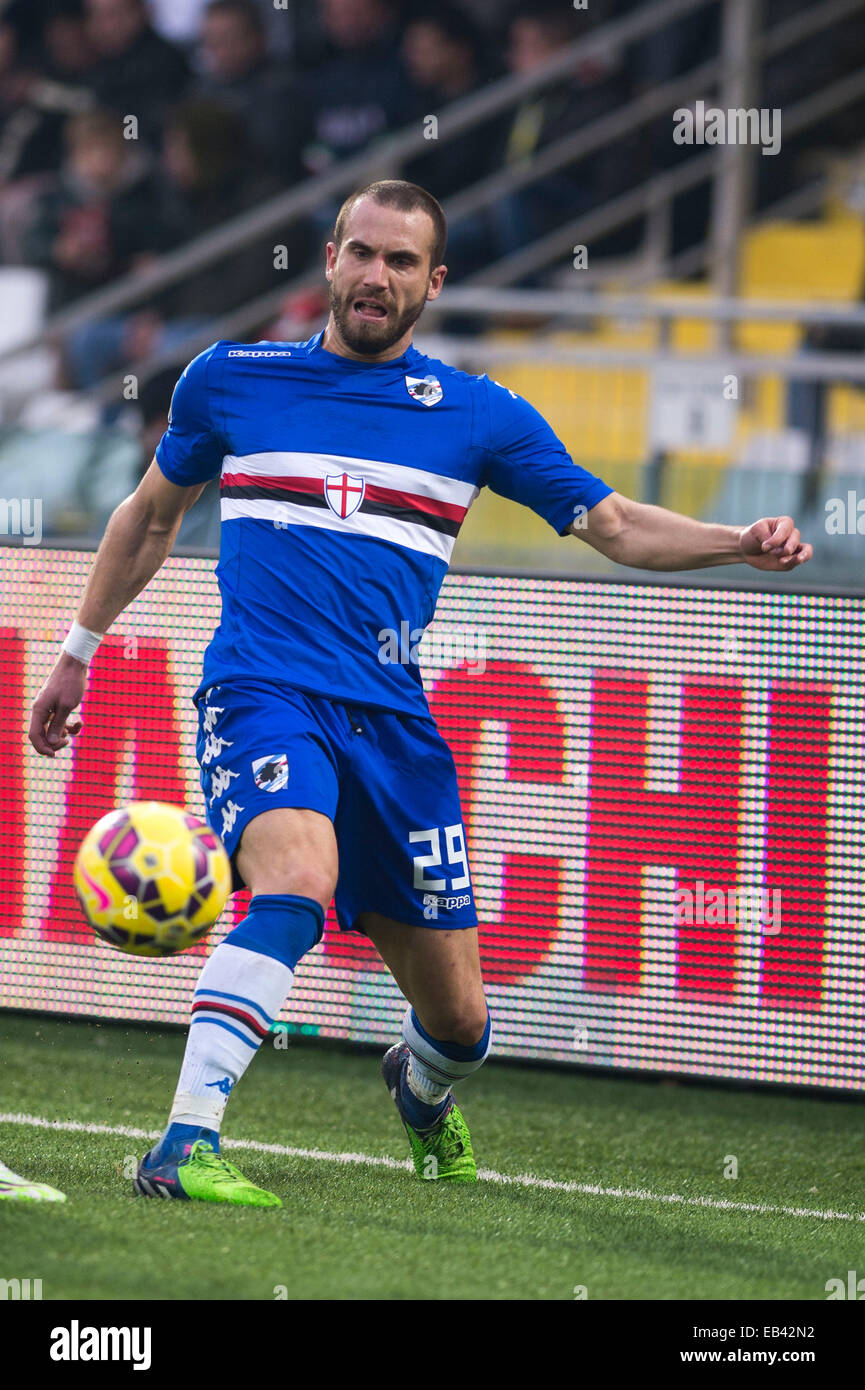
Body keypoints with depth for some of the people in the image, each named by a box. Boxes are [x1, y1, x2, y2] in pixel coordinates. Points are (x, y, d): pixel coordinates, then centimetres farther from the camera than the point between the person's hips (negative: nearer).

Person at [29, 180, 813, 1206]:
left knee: (457, 1019, 5)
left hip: (391, 719, 3)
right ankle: (184, 1145, -38)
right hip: (260, 692, -2)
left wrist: (742, 542, -8)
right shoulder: (229, 381, 8)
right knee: (299, 875, -36)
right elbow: (151, 515, 23)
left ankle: (422, 1088, 44)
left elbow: (619, 526, 9)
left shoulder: (480, 417, 8)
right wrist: (79, 651, 27)